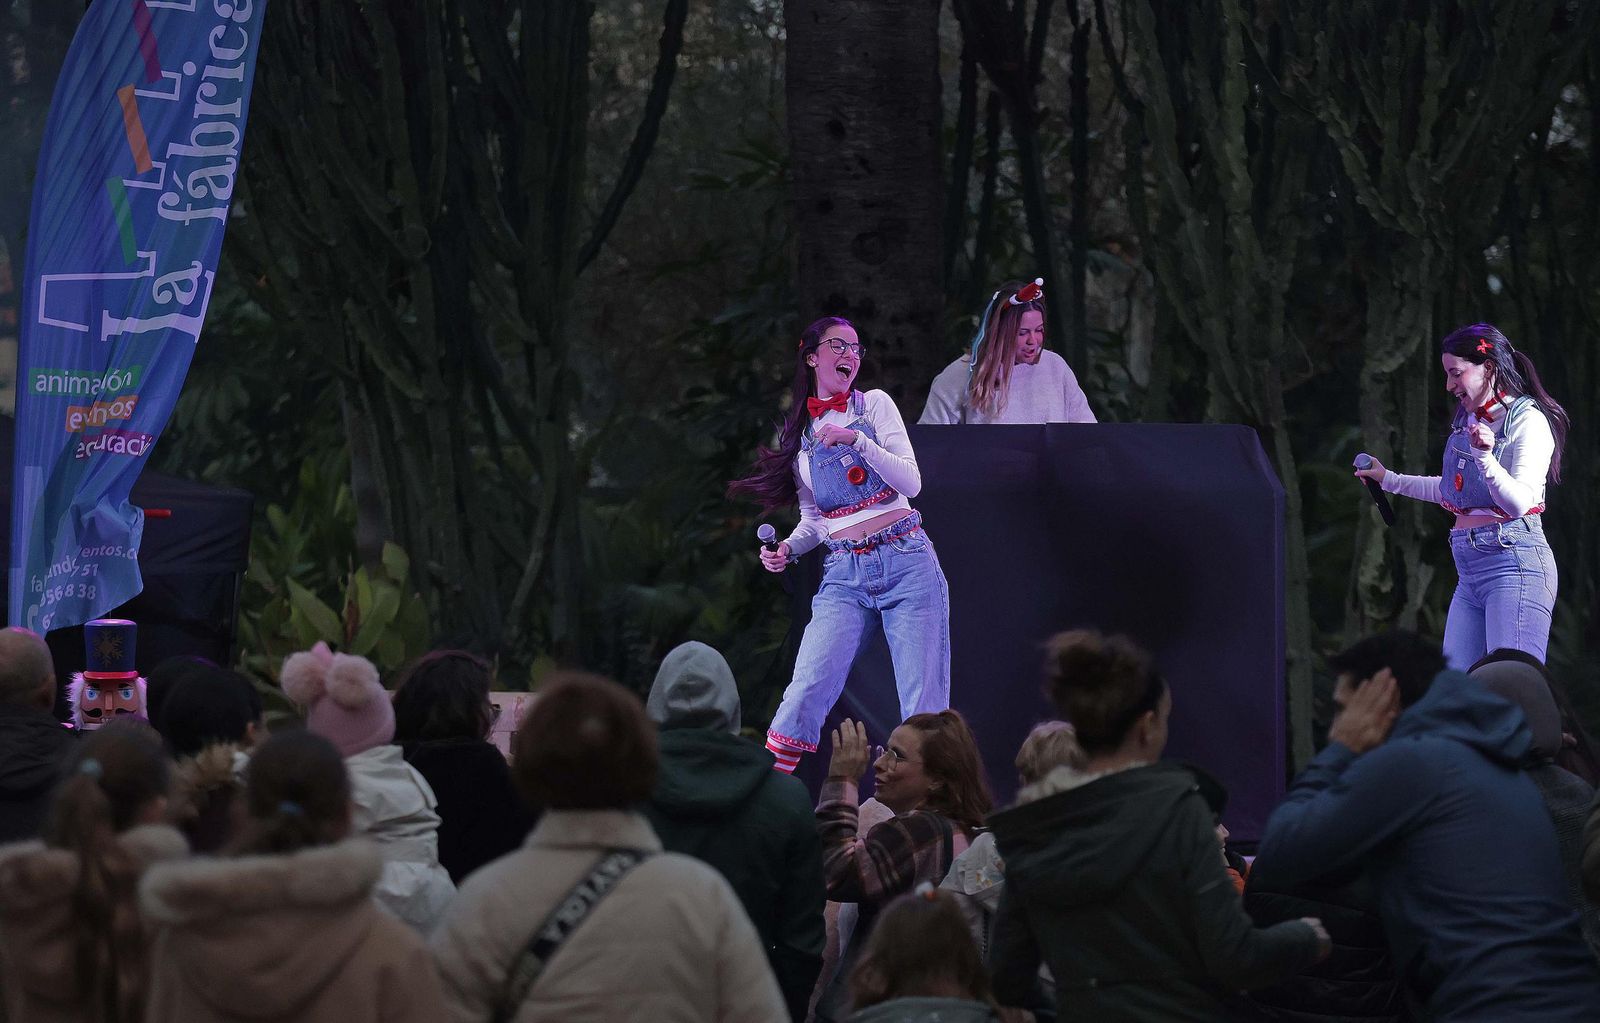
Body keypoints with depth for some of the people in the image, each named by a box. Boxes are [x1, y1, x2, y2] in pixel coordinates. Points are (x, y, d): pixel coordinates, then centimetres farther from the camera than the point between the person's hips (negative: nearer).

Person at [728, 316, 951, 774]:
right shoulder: (797, 432, 13)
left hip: (907, 563, -1)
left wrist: (857, 440, -16)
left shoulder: (874, 405, 6)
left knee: (925, 711, -6)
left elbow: (911, 483, -5)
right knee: (806, 694, -16)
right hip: (844, 576, 2)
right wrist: (787, 549, -1)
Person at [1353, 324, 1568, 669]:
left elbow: (1519, 502, -16)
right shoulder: (1467, 421, 17)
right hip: (1469, 570, 8)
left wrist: (1485, 457, -30)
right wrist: (1388, 479, 32)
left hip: (1514, 563, -8)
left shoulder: (1527, 420, -6)